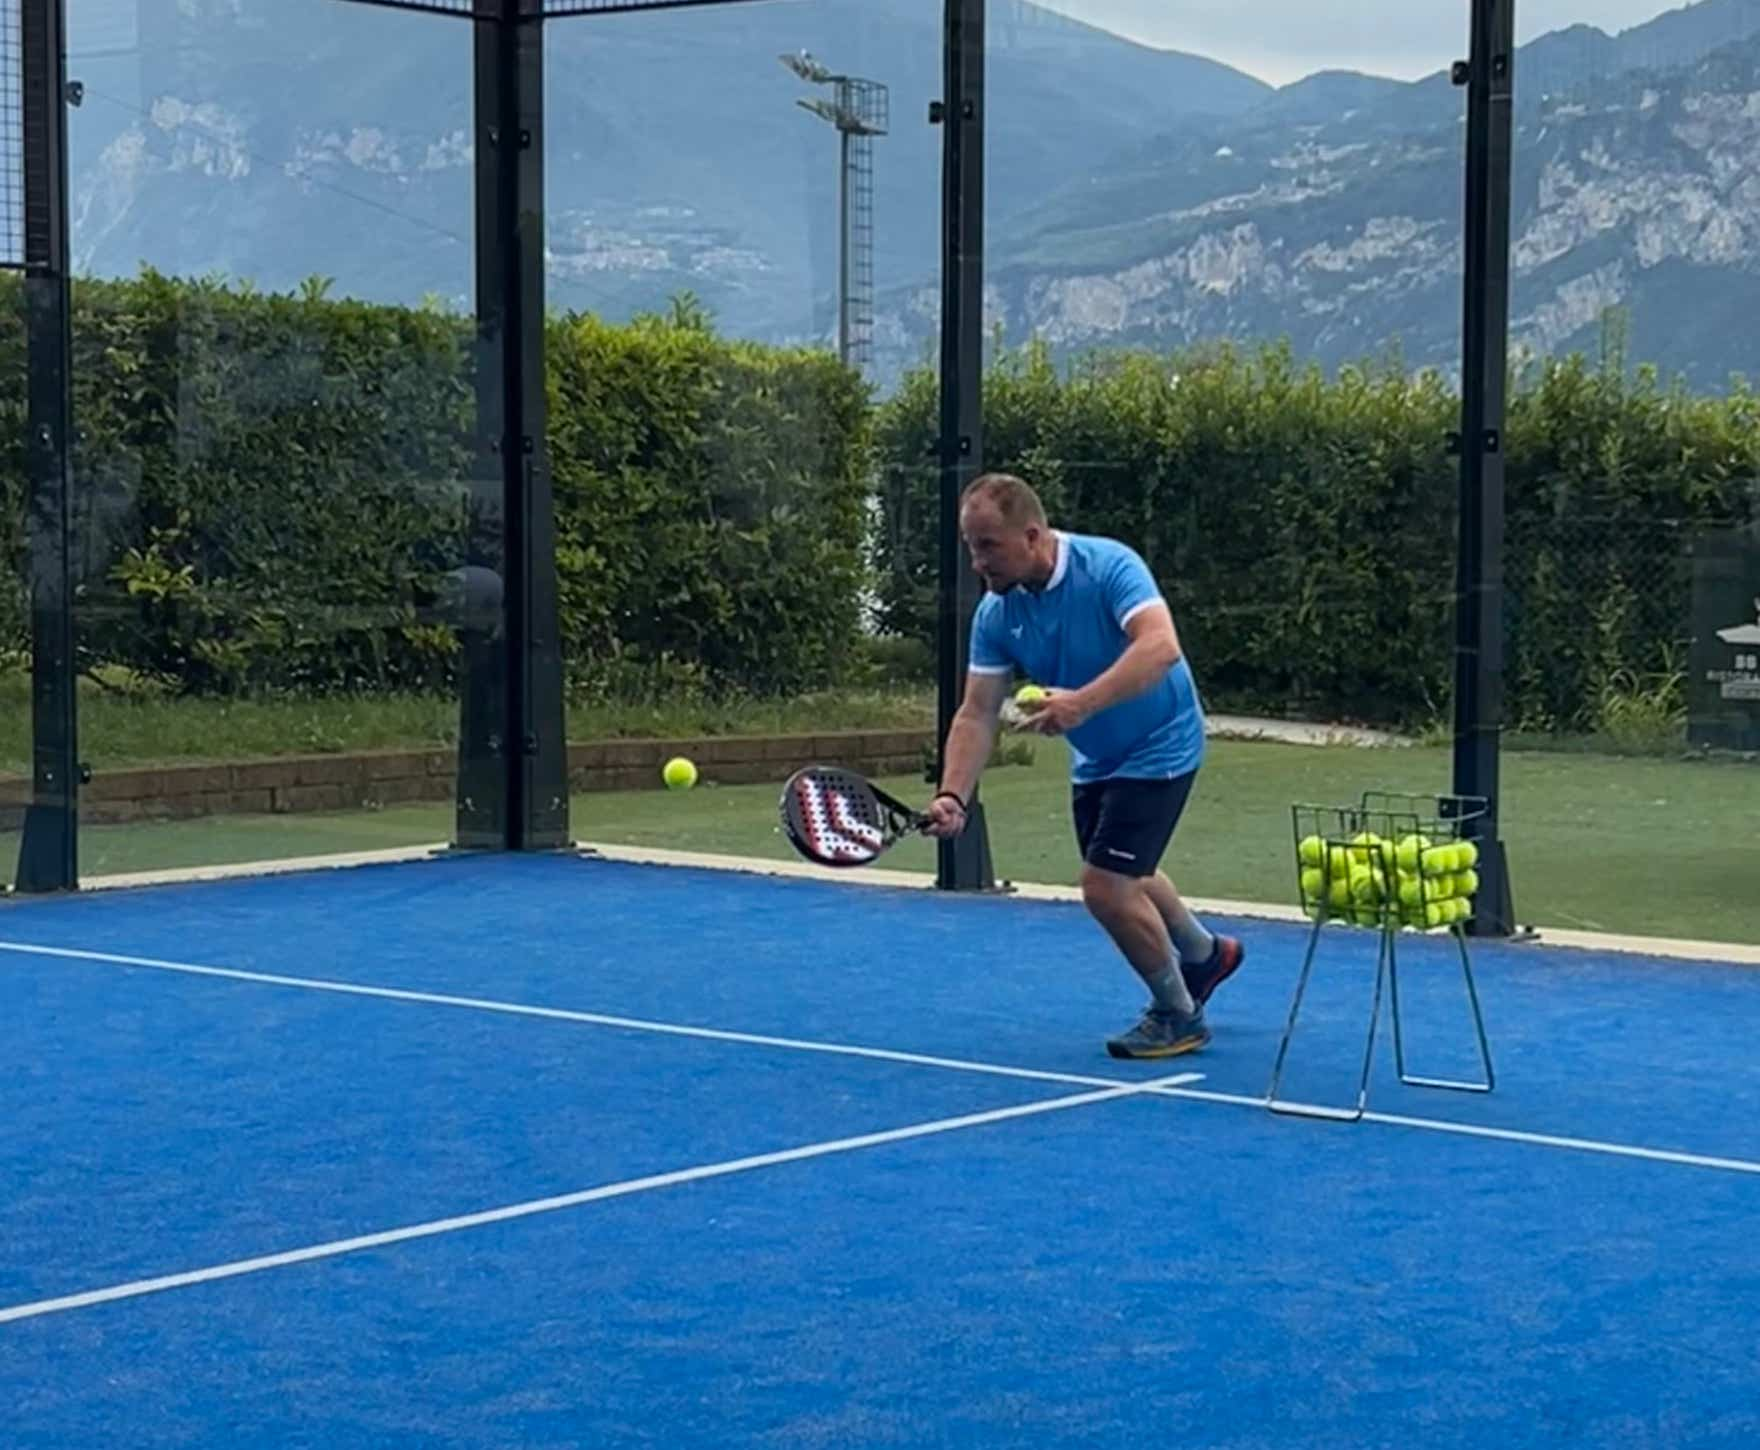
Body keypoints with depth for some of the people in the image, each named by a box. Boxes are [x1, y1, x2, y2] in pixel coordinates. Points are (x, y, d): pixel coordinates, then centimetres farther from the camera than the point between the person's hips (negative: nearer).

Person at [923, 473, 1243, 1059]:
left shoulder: (1109, 567, -29)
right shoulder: (995, 613, -11)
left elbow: (1160, 646, -43)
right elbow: (977, 712, -12)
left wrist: (1082, 703, -55)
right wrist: (953, 795, -27)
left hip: (1157, 748, -7)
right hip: (1095, 760, 8)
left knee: (1106, 887, -13)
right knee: (1128, 878, 25)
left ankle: (1178, 1016, 10)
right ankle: (1206, 953, 56)